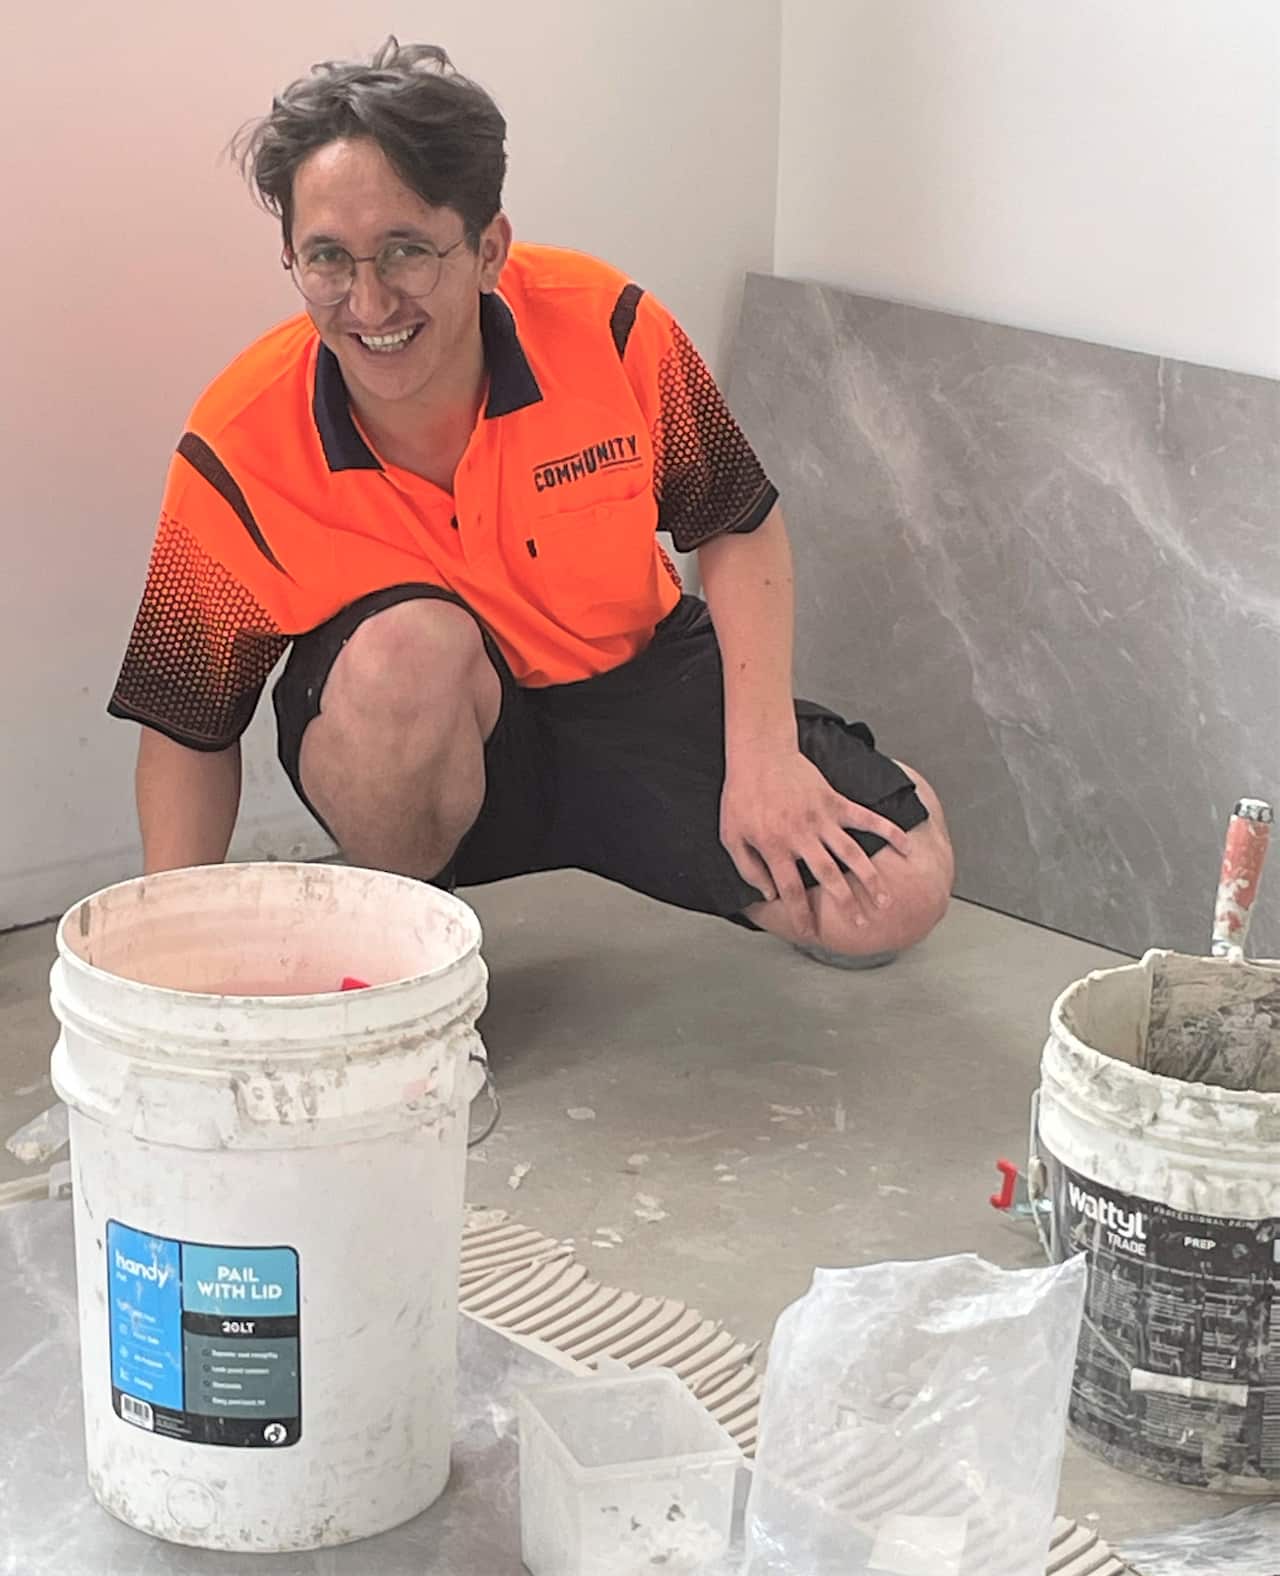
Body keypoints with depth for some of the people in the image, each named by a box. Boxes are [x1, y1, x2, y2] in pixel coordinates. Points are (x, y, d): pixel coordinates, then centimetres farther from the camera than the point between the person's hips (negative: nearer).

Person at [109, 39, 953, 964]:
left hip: (632, 680, 2)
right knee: (410, 644, -38)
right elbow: (189, 733, -11)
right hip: (417, 742, -1)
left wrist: (763, 757, -15)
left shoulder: (607, 329, -20)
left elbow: (739, 528, -4)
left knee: (894, 896, -16)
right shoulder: (237, 452, -22)